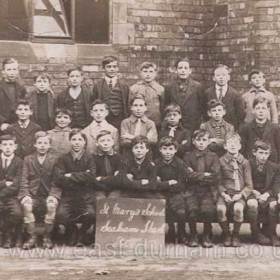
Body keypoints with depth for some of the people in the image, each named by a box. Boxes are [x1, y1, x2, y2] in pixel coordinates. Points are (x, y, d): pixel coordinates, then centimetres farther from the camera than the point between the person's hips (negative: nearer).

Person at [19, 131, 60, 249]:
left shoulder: (55, 160, 6)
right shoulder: (28, 159, 10)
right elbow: (24, 181, 4)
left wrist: (52, 195, -16)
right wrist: (25, 195, -12)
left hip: (49, 194, -1)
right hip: (32, 194, 1)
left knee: (51, 206, -33)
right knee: (26, 205, -32)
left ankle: (47, 237, -15)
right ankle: (32, 237, -17)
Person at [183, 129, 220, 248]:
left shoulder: (213, 156, 10)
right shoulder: (188, 156, 8)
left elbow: (216, 177, -3)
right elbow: (189, 176, -6)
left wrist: (197, 176, -6)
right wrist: (205, 175, -8)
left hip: (208, 191, 0)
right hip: (192, 191, 0)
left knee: (208, 209, -28)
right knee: (192, 208, -28)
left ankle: (207, 236, -2)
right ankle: (193, 235, -3)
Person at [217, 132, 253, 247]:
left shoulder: (244, 162, 8)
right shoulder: (221, 161, 7)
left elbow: (249, 186, 6)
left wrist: (241, 194, -11)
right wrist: (223, 194, -11)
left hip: (240, 194, 0)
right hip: (225, 193, 0)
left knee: (238, 208, -34)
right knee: (220, 208, -32)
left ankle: (235, 236, -8)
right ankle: (226, 235, -6)